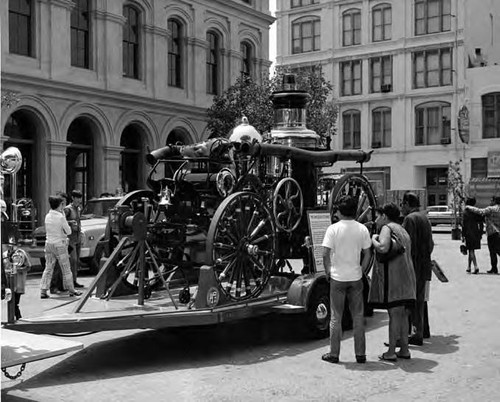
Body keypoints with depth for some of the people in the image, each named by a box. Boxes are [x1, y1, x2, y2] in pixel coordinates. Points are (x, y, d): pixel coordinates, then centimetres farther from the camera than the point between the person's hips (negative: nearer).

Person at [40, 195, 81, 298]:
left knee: (48, 268, 9)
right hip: (59, 244, -6)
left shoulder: (47, 216, 4)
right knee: (66, 269, 6)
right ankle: (71, 290, 15)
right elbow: (68, 231, -7)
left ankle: (43, 291, 3)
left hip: (49, 243, 6)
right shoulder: (61, 217, -15)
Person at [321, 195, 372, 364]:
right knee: (358, 317, 11)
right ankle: (360, 354, 15)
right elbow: (367, 254, 2)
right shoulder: (362, 229, 0)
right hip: (355, 278, 2)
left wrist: (328, 272, 0)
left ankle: (334, 354, 12)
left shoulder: (333, 228, -9)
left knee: (336, 317, 7)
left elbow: (325, 253, -13)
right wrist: (361, 271, 13)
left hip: (337, 278, -2)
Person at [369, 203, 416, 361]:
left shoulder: (387, 228, -7)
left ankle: (391, 352, -3)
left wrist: (373, 239, -7)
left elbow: (383, 248, -24)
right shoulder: (402, 230, 22)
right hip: (406, 277, 9)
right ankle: (404, 350, 17)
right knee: (402, 315, 13)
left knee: (394, 314, -7)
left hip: (393, 276, -9)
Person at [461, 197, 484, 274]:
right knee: (470, 251, 15)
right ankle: (468, 268, 22)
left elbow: (463, 224, -9)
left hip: (468, 233, -5)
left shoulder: (466, 212, -8)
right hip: (476, 233, 5)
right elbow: (481, 223, 6)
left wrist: (462, 235, -6)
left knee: (471, 251, -4)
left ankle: (476, 267, -16)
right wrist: (480, 233, 14)